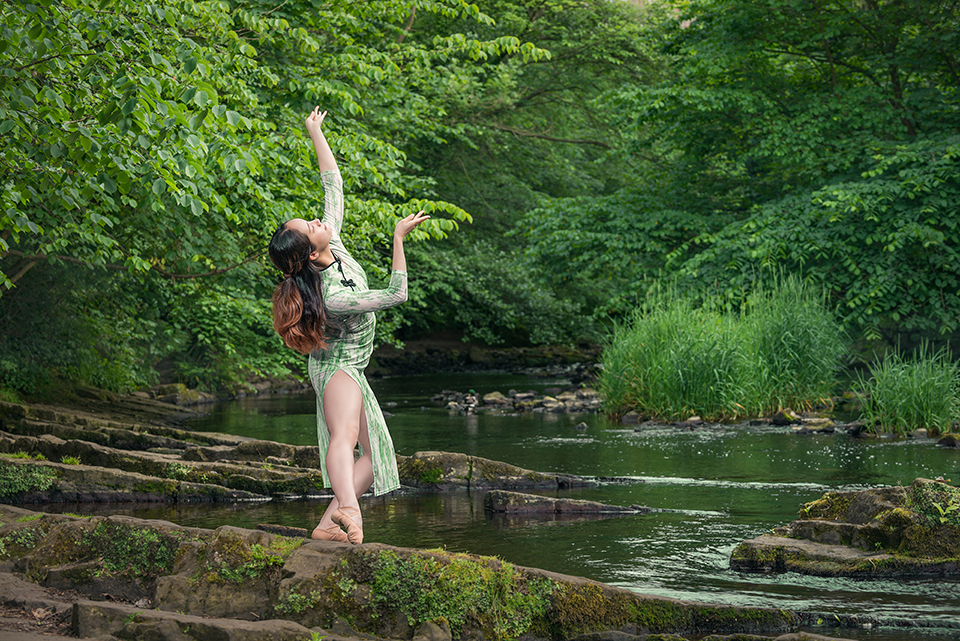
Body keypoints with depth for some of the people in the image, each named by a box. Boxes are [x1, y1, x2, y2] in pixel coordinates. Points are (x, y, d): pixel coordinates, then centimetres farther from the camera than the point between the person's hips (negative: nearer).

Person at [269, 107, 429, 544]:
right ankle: (348, 509, -64)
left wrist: (316, 133, 3)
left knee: (376, 455, 6)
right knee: (344, 435, -38)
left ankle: (328, 524, -1)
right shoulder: (333, 298, -31)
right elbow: (396, 295, -26)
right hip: (338, 369, -10)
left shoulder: (333, 242, -10)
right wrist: (398, 238, -27)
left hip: (346, 371, 10)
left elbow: (333, 184, 1)